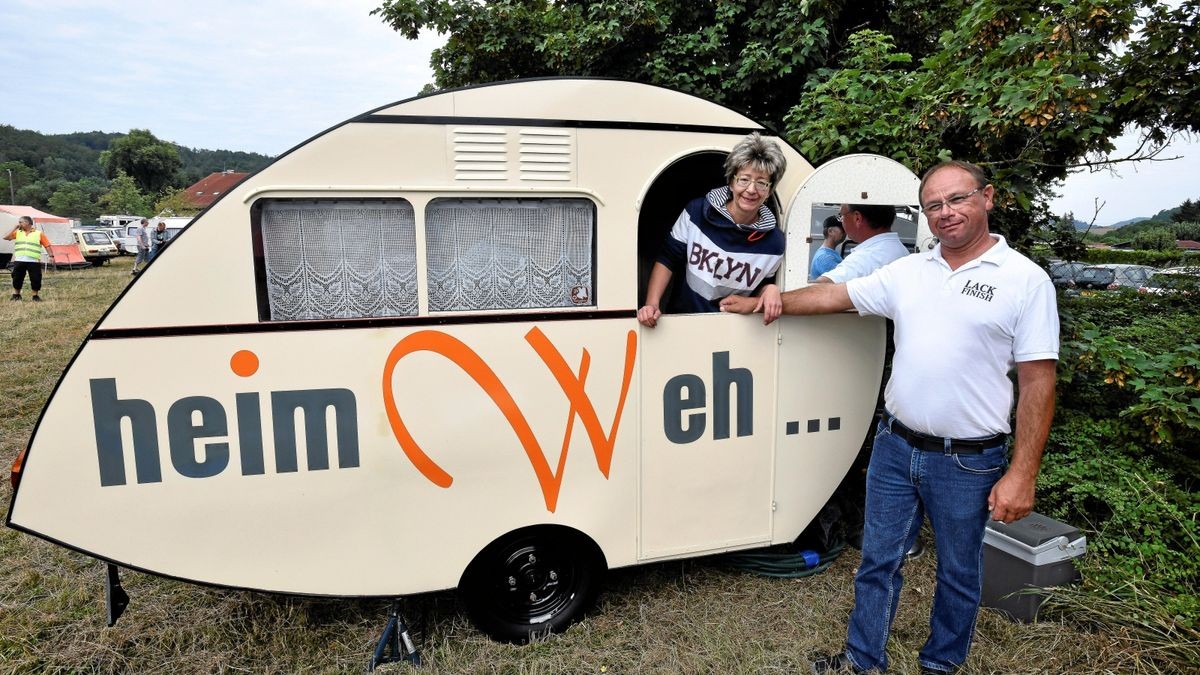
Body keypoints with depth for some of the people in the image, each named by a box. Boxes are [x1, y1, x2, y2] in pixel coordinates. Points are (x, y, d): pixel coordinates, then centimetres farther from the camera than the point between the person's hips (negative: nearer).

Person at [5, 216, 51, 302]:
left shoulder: (39, 233, 4)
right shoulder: (17, 233, 13)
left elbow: (47, 245, 4)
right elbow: (6, 237, 1)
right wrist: (15, 228, 2)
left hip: (34, 261, -3)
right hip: (19, 261, 3)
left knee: (35, 279, -2)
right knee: (17, 278, 10)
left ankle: (35, 296, 12)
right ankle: (16, 295, 25)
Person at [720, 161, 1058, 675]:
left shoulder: (1026, 280, -9)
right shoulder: (907, 271, 4)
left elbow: (1038, 384, -10)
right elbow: (832, 296, 11)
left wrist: (1021, 475, -14)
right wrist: (760, 303, 12)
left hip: (968, 462, -3)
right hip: (895, 447, 4)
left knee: (958, 574, 16)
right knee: (878, 562, 15)